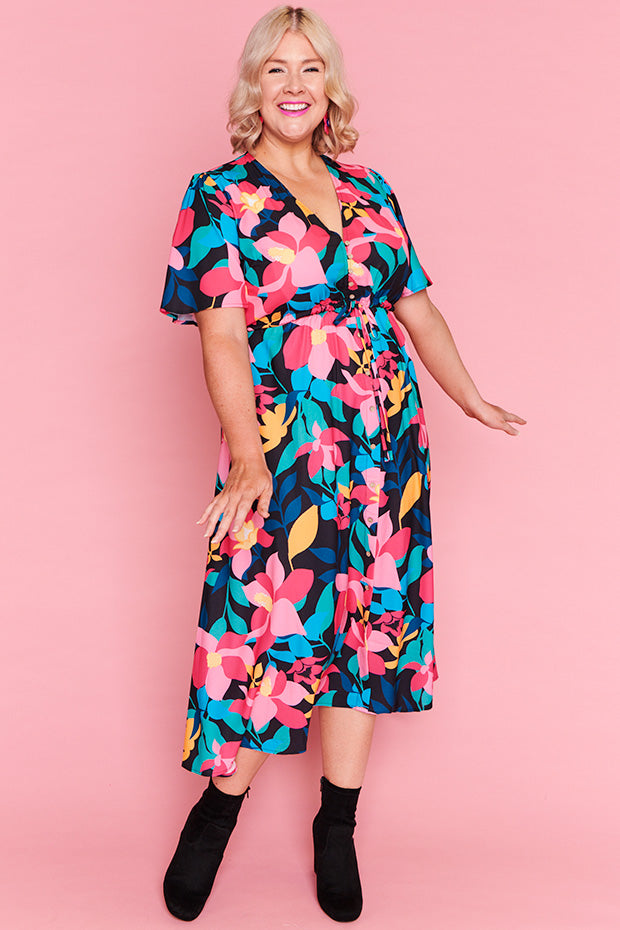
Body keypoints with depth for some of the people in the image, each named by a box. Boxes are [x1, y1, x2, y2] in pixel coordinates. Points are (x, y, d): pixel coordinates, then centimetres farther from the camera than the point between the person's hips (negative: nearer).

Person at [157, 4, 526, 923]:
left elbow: (416, 305, 18)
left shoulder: (369, 192, 11)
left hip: (386, 443, 5)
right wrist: (248, 460, -19)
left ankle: (337, 826, 24)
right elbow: (222, 334, -11)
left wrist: (472, 400, 19)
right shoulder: (220, 197, -3)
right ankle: (221, 802, 23)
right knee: (265, 626, -2)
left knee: (371, 623, 8)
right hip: (282, 453, -5)